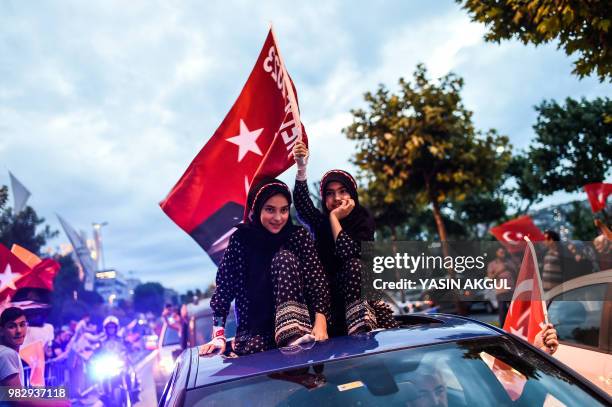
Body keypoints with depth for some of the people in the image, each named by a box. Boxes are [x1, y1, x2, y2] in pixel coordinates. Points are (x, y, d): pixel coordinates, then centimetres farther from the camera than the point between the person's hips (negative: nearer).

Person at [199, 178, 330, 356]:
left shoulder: (298, 236, -1)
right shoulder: (240, 239, -2)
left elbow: (317, 281, -8)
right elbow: (224, 288, -3)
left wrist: (320, 323, -24)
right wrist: (219, 335, -12)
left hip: (296, 321, 3)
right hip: (254, 331, -2)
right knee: (253, 349, -38)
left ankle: (293, 336, -31)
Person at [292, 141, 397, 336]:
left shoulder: (364, 221, -3)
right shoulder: (320, 222, 4)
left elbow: (349, 252, -20)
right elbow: (301, 203, -17)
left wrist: (334, 218, -15)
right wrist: (301, 167, -32)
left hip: (357, 292, -2)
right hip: (329, 294, 2)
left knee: (354, 263, -32)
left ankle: (361, 323, -37)